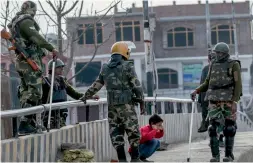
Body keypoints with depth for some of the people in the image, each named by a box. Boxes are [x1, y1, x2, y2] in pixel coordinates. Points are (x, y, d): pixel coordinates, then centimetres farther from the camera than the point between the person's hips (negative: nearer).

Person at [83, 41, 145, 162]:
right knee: (133, 132, 4)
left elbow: (96, 85, 18)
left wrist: (86, 96, 32)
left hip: (112, 106, 4)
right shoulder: (128, 66, -4)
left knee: (116, 133, 7)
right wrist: (141, 101, 1)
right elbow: (137, 86, -8)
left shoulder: (105, 68, 10)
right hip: (126, 104, -4)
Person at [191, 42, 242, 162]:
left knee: (229, 128, -1)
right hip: (214, 101, 4)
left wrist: (234, 101, -16)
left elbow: (238, 84, -6)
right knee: (213, 128, -4)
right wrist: (196, 91, 3)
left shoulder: (234, 65, -1)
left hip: (228, 100, -4)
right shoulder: (213, 65, 13)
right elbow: (207, 83, 18)